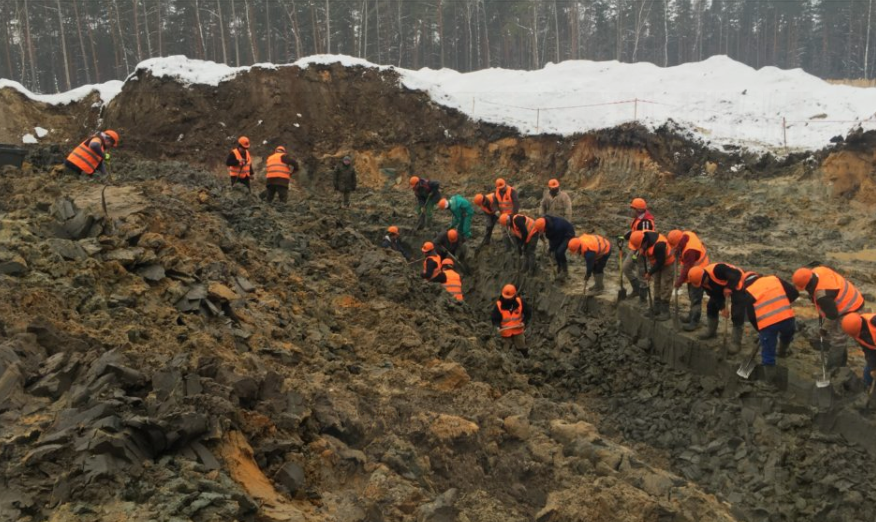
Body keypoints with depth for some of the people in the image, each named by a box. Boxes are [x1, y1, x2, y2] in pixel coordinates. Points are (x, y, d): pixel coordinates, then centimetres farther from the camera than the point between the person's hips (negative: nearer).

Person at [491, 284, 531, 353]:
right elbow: (495, 318, -10)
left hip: (518, 330, 2)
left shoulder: (520, 302, -12)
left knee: (522, 350, 17)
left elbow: (528, 313, 1)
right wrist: (498, 326, -30)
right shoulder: (499, 305, -18)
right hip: (505, 333, -1)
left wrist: (524, 322, -14)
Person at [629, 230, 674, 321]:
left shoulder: (659, 245, -37)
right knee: (657, 285, 13)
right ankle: (657, 309, 22)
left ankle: (665, 311, -3)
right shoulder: (643, 238, -14)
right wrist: (646, 272, 2)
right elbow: (646, 256, 3)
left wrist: (650, 273, -19)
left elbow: (660, 262, -28)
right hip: (656, 262, 8)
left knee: (665, 286, -8)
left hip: (666, 263, -8)